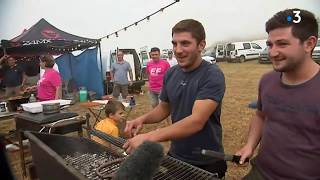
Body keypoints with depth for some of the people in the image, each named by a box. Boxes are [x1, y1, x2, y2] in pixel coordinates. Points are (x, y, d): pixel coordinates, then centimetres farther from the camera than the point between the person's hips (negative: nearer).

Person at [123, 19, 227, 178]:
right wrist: (142, 119, -11)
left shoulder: (212, 75, -21)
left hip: (207, 163, -4)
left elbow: (196, 121, -31)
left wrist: (149, 137, -39)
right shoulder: (170, 74, -2)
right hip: (175, 156, 5)